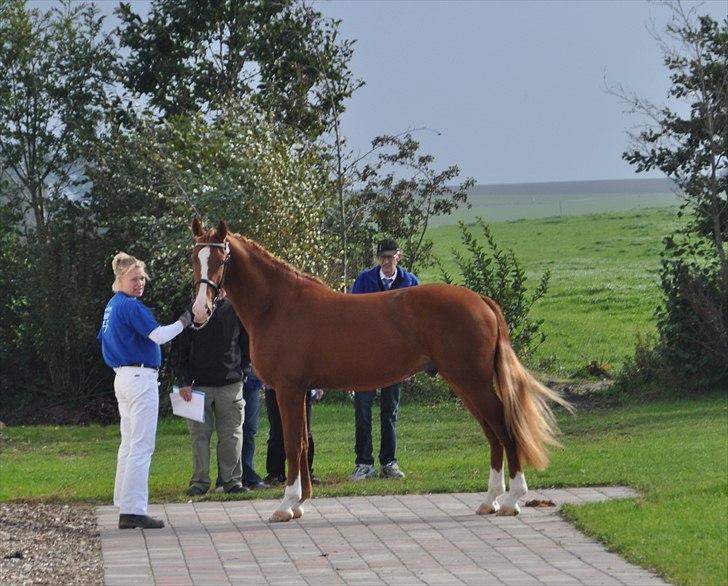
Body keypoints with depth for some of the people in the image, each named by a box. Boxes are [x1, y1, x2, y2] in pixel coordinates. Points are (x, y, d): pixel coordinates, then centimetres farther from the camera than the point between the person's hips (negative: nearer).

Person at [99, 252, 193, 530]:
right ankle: (134, 510, -11)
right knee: (142, 446, -8)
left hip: (122, 378, 10)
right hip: (141, 378, -10)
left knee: (129, 444, 13)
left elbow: (105, 338, 24)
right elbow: (158, 335, -22)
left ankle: (124, 508, 14)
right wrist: (182, 322, -7)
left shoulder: (112, 306, 14)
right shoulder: (131, 306, -15)